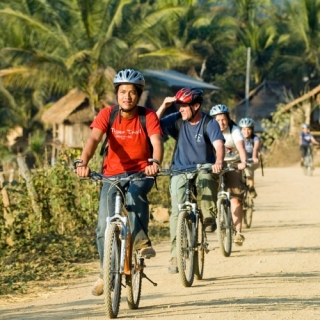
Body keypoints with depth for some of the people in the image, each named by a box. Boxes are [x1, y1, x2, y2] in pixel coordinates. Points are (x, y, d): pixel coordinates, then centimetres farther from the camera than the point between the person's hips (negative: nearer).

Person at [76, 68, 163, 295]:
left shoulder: (148, 117, -12)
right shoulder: (107, 115, -9)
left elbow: (157, 141, -27)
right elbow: (94, 138, -23)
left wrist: (155, 162, -49)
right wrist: (83, 163, -42)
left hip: (141, 173, -2)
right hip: (113, 174, 2)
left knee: (134, 193, -38)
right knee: (104, 225, -6)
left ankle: (141, 239, -25)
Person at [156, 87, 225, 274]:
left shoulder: (209, 124, -11)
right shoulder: (177, 120, -3)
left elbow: (219, 144, -26)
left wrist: (218, 162, -46)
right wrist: (163, 107, -20)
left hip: (203, 168, -2)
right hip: (180, 171, 2)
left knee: (207, 179, -38)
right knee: (177, 211, -13)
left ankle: (208, 218, -17)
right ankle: (175, 256, -8)